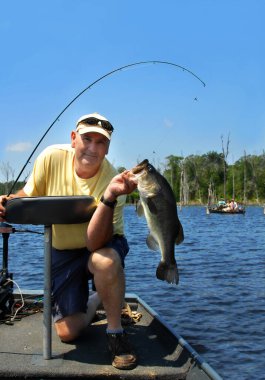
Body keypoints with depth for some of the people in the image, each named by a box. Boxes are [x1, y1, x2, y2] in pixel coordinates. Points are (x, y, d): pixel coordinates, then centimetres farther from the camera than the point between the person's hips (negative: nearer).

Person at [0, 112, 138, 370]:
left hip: (102, 244, -2)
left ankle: (115, 331, -14)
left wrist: (109, 197, -49)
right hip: (61, 251, 3)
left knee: (106, 261, -41)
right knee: (67, 333, -1)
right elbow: (28, 195, -2)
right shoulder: (52, 157, -19)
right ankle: (94, 302, 34)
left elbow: (95, 244, -36)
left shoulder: (111, 180, -27)